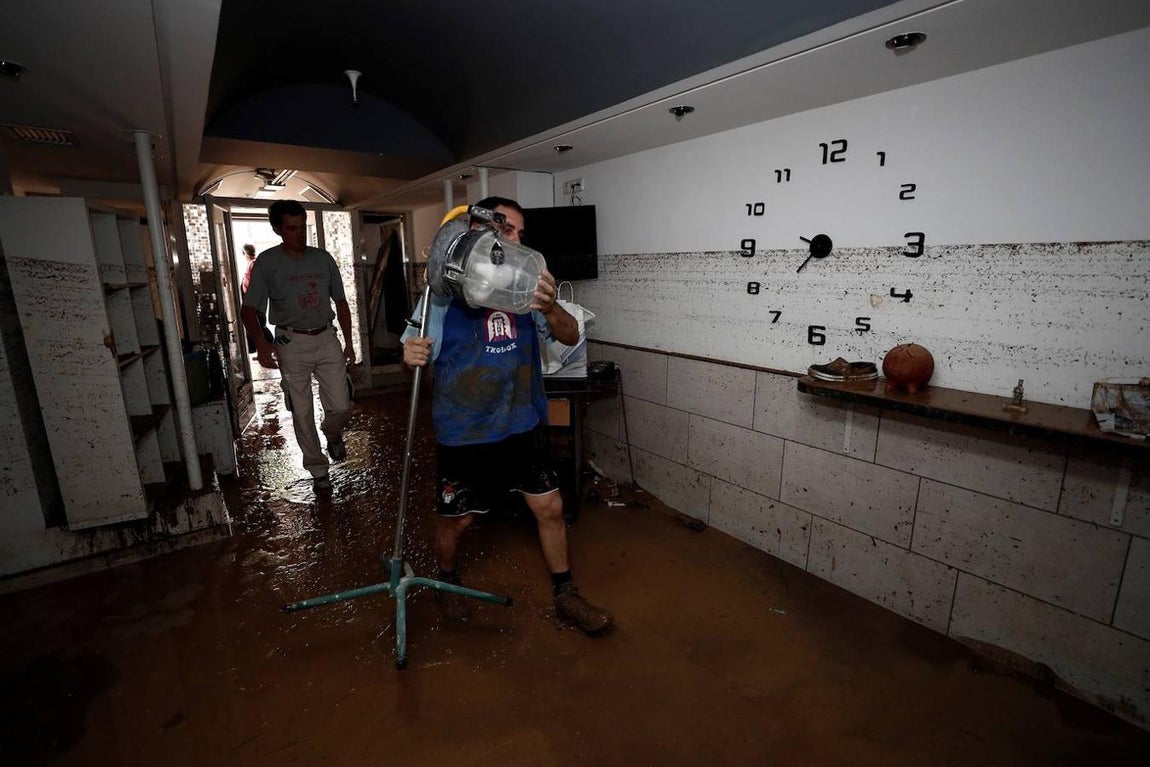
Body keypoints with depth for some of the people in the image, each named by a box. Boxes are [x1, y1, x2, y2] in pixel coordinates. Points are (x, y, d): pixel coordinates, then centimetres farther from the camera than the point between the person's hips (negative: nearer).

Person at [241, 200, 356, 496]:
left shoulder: (323, 258, 4)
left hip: (326, 338, 2)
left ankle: (333, 434, 34)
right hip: (292, 344, -2)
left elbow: (340, 302, 11)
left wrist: (349, 342, 8)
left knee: (341, 406, -2)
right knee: (302, 413, 5)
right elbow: (248, 310, -9)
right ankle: (318, 470, 21)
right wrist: (261, 343, -28)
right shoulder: (267, 262, -5)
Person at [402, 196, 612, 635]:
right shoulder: (445, 290, -8)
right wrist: (410, 356, -27)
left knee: (550, 508, 8)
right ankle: (448, 582, 45)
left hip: (524, 425, 3)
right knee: (455, 519, 13)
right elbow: (417, 352, -2)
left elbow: (570, 336, -6)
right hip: (463, 432, -2)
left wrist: (549, 308, -28)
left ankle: (565, 596, 30)